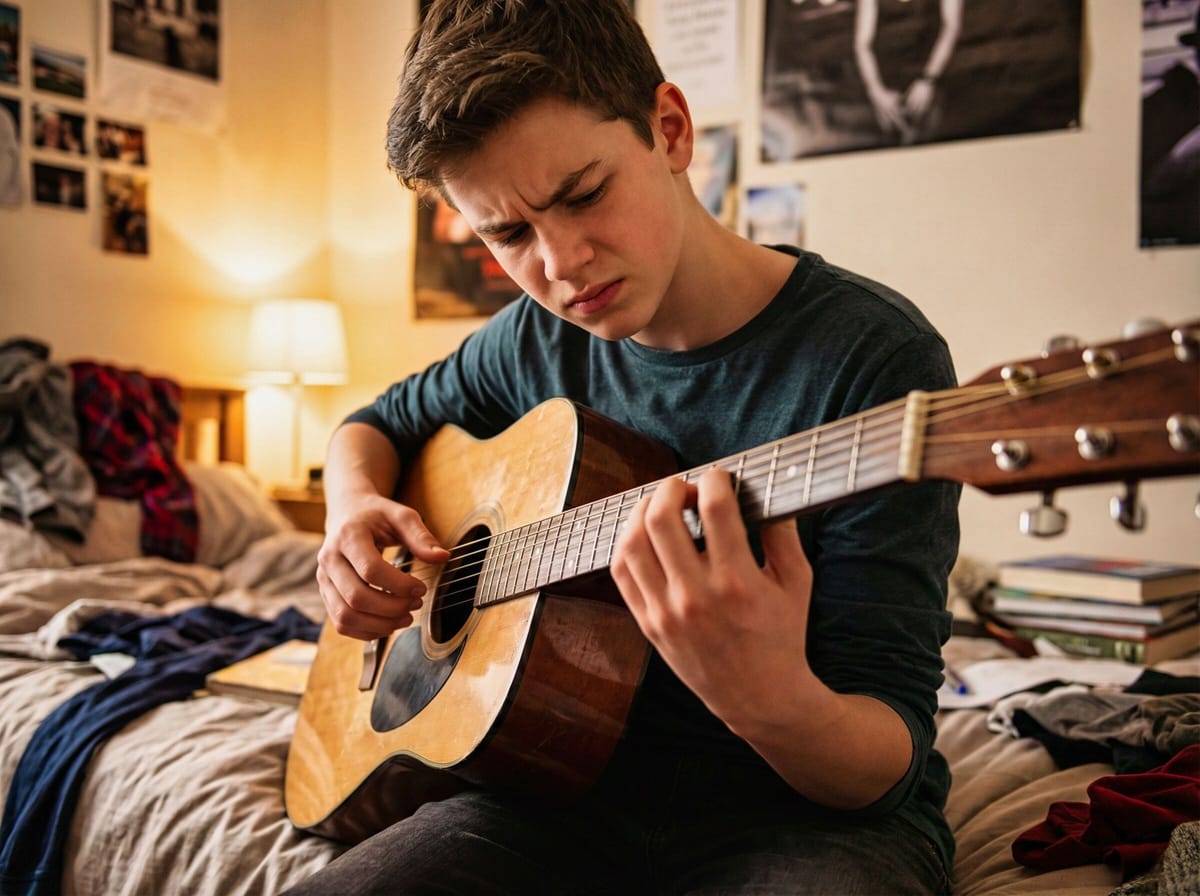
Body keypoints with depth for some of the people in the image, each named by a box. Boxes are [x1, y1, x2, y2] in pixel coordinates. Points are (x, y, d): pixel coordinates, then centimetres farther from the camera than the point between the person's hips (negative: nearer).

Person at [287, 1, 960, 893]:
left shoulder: (872, 358, -15)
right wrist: (355, 513, -2)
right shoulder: (539, 341, 2)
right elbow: (378, 423, 21)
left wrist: (777, 705, -39)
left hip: (815, 809, -3)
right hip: (578, 788, 4)